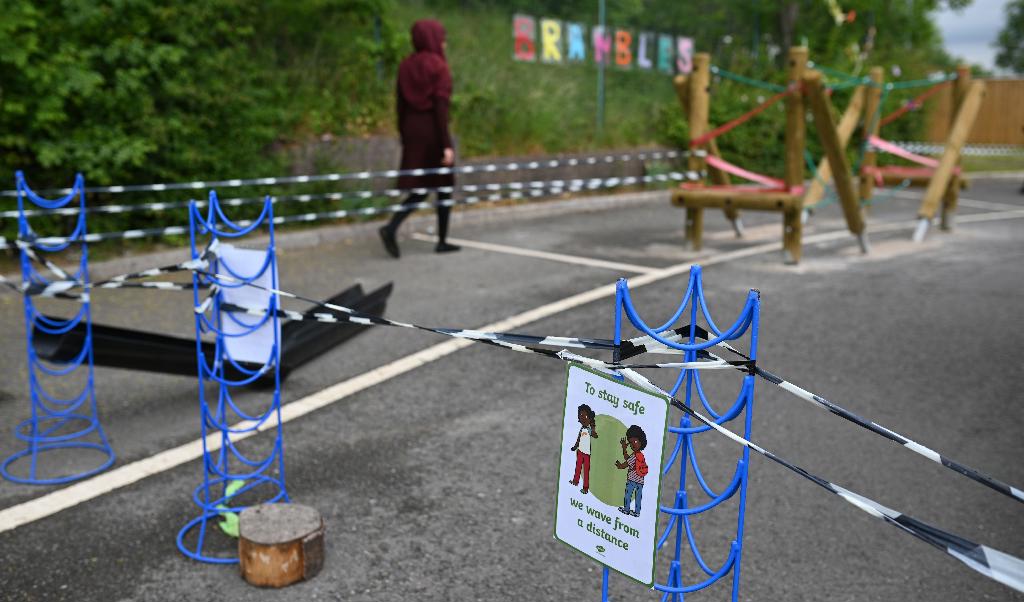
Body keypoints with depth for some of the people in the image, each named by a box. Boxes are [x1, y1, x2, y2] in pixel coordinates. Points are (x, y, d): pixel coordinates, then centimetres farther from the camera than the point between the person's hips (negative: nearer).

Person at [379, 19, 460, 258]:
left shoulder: (406, 66, 7)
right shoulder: (439, 66, -10)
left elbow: (401, 105, 9)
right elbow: (441, 107, -16)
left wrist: (404, 137, 16)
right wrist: (446, 145, -17)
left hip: (412, 130, 6)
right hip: (434, 131, -6)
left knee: (420, 190, 11)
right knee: (444, 186, 10)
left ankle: (391, 228, -9)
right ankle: (442, 241, 13)